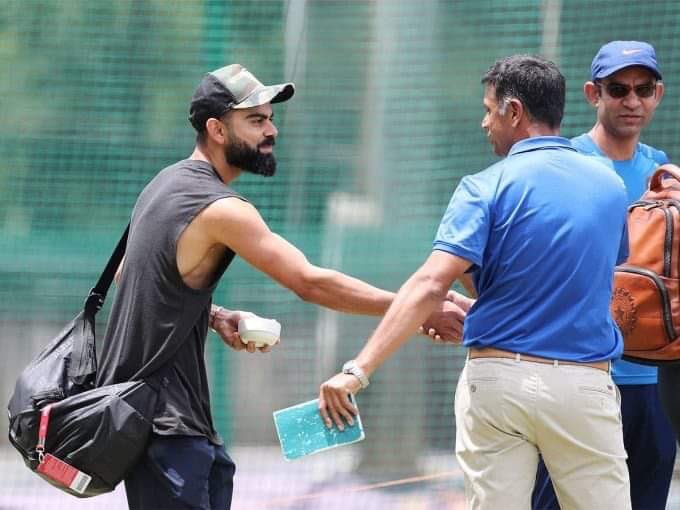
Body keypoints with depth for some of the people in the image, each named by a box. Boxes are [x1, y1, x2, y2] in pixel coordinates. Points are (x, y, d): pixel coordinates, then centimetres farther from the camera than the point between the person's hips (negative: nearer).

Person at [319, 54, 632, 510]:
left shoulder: (487, 187, -6)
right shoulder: (610, 186, 7)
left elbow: (430, 285, -17)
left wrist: (359, 370, -22)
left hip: (499, 380, -2)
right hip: (586, 383, 2)